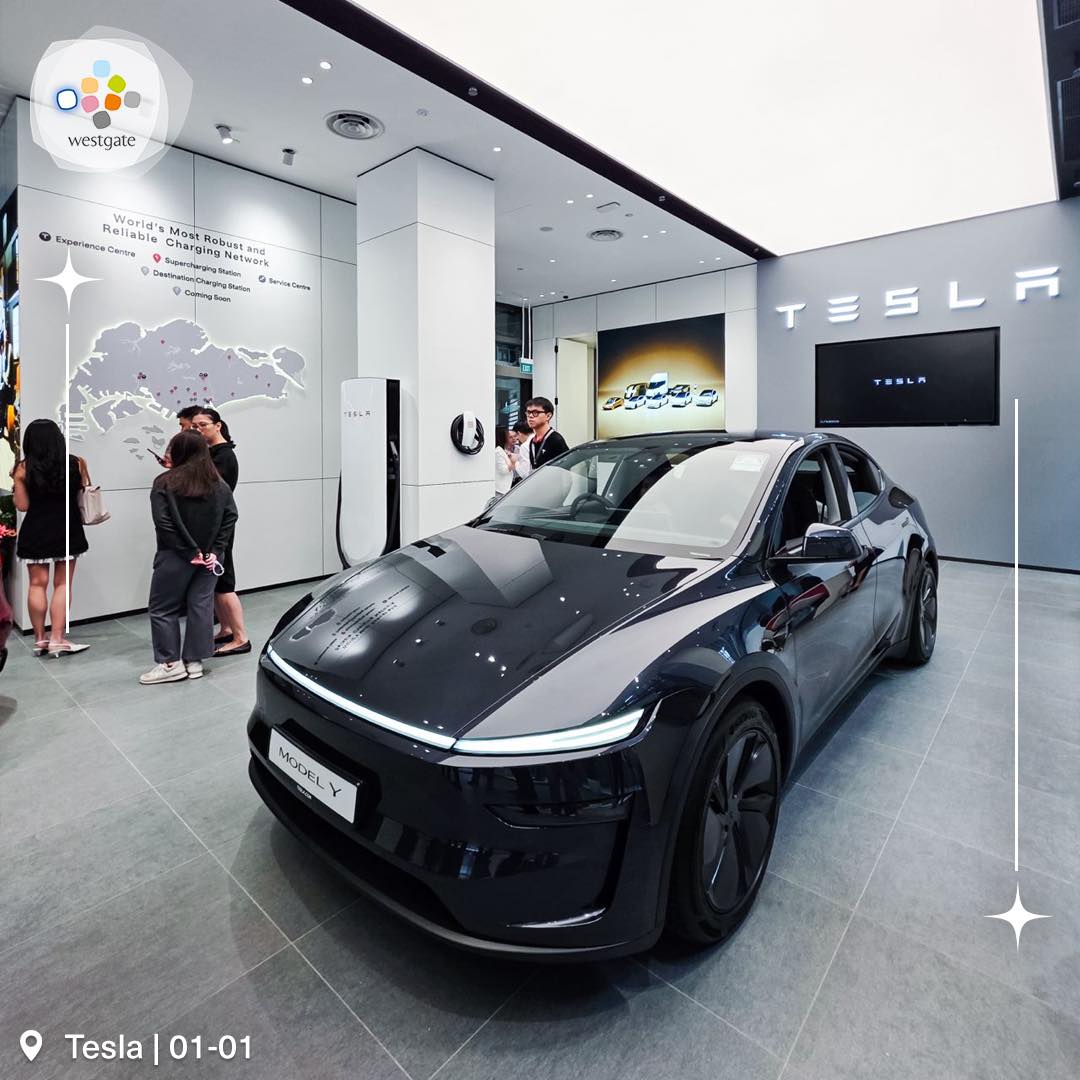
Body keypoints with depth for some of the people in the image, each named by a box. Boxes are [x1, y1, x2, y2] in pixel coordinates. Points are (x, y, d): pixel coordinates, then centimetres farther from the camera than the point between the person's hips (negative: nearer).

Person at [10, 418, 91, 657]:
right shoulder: (76, 463, -5)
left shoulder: (23, 469, -6)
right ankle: (57, 639, 3)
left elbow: (23, 505, -3)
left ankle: (40, 639, 18)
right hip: (67, 530, 0)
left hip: (35, 532, 0)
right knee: (62, 584, 5)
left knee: (37, 584, 10)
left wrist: (16, 482, 11)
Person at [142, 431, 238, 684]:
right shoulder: (219, 484, 4)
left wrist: (188, 553, -13)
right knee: (201, 606, 8)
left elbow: (163, 523, -16)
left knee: (163, 608, 9)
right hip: (209, 556, 4)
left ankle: (170, 662, 10)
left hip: (175, 557, -4)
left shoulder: (164, 483, -8)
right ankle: (194, 661, 13)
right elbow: (230, 517, -3)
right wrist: (215, 550, -6)